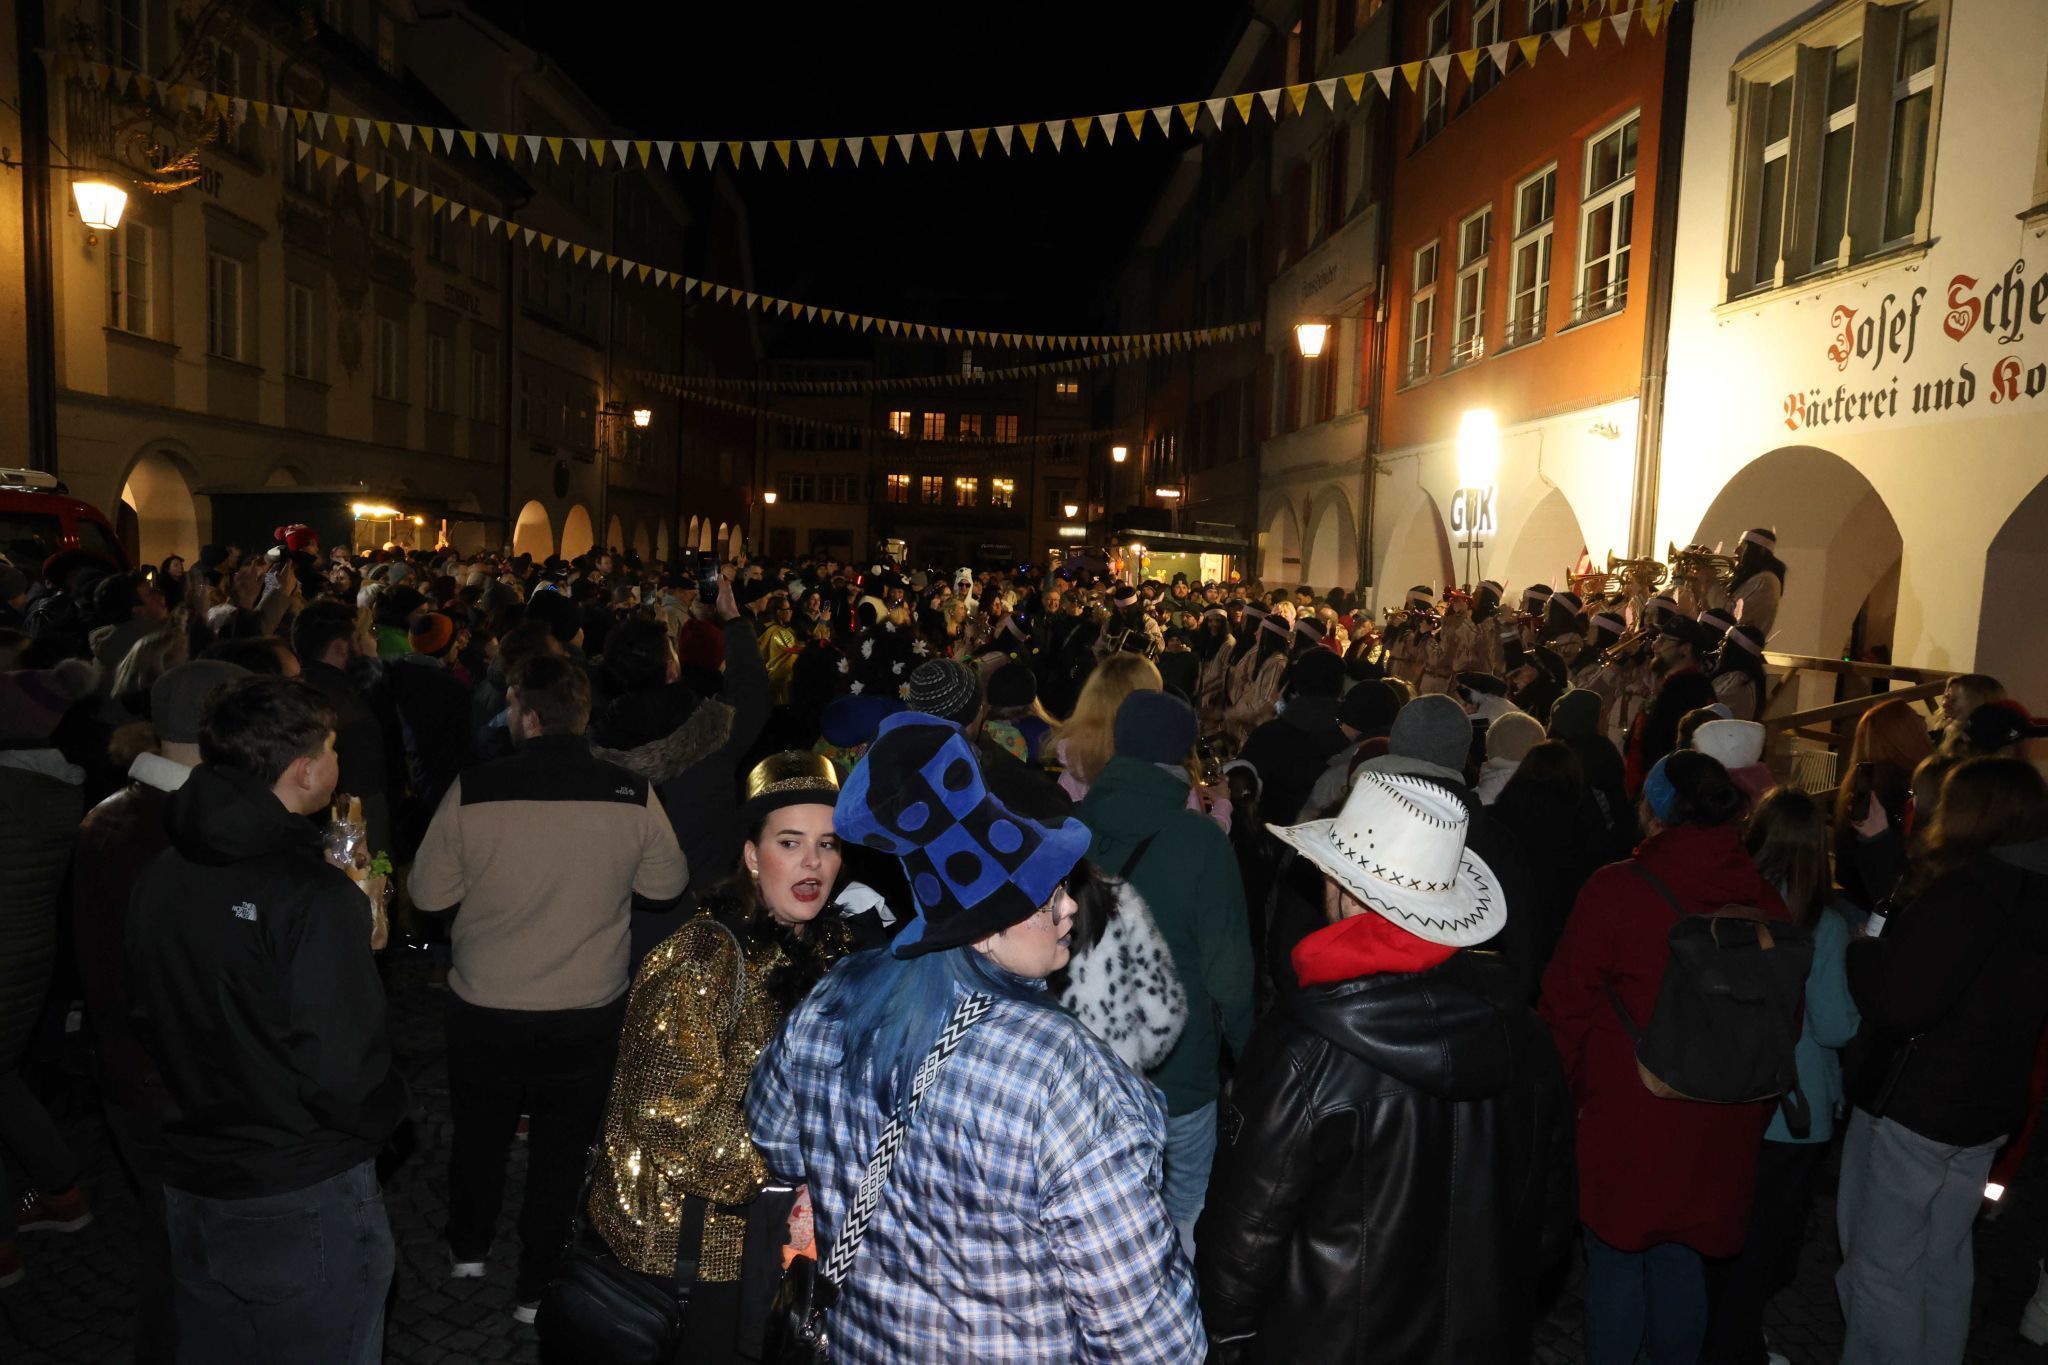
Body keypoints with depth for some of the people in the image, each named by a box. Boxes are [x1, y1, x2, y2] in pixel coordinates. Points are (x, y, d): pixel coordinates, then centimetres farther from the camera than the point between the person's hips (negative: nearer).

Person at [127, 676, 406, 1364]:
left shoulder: (159, 878, -2)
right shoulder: (319, 898, -25)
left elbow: (149, 1024, 10)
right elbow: (346, 1073, -25)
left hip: (190, 1188, 7)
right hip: (304, 1199, -7)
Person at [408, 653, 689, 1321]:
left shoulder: (472, 791, -18)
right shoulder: (632, 795, -18)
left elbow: (427, 892, -7)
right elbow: (668, 884, -3)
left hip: (485, 1009, 1)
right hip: (588, 1013, 0)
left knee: (480, 1136, 26)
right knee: (560, 1152, 18)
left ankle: (468, 1250, 49)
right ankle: (537, 1288, 32)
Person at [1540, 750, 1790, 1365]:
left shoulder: (1616, 889, -18)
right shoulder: (1765, 900, -5)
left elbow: (1567, 1007, -11)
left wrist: (1567, 1091, 6)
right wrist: (1753, 1103, 22)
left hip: (1627, 1122, -4)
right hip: (1722, 1129, 4)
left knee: (1617, 1263, 11)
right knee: (1681, 1260, 20)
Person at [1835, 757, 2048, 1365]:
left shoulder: (1970, 889, -22)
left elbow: (1898, 1000, -26)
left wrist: (1858, 948, -7)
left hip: (1913, 1102, -8)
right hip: (1986, 1108, 8)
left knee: (1880, 1266, 4)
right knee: (1944, 1259, 21)